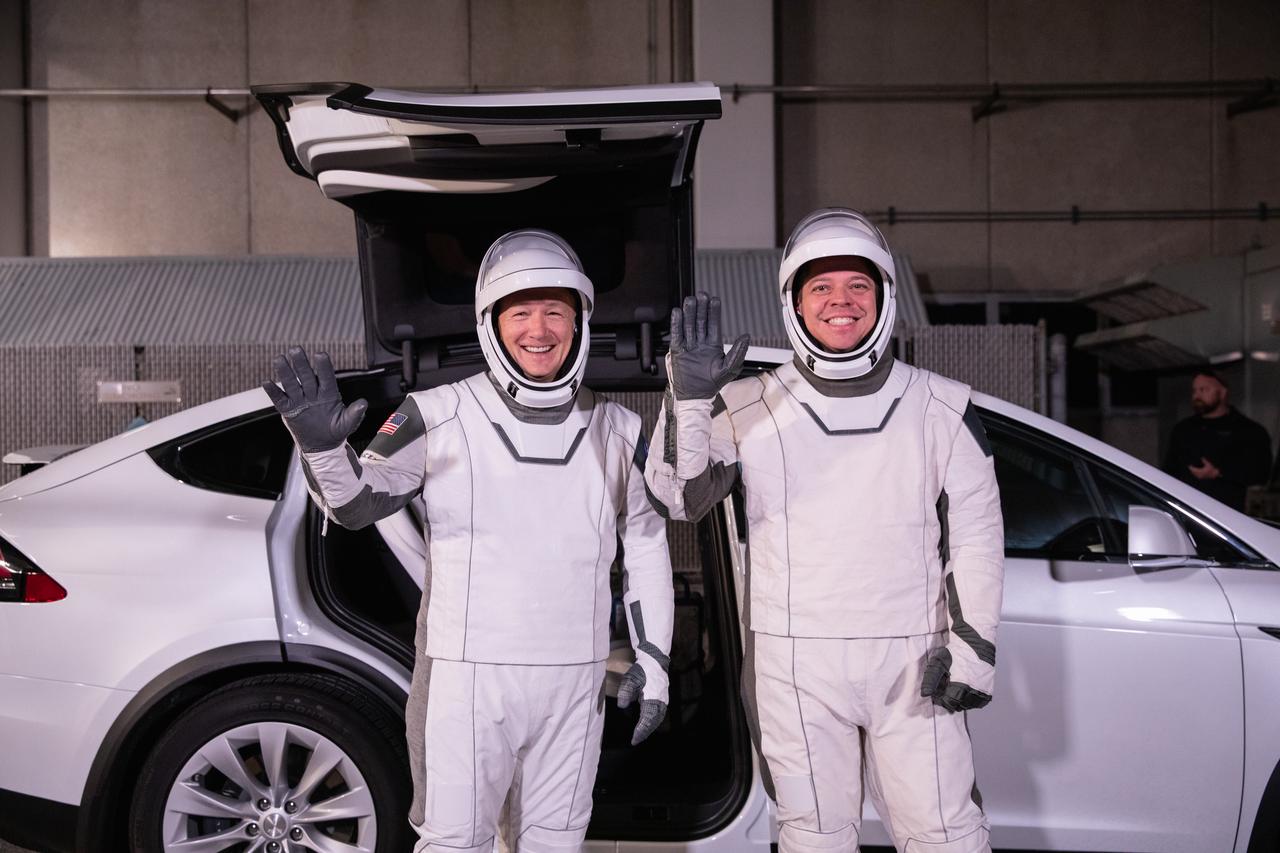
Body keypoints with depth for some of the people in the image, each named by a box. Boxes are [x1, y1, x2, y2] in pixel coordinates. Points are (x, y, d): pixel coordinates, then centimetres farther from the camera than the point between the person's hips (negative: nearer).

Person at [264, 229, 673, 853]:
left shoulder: (617, 432, 4)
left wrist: (652, 659, 9)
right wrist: (321, 447, -28)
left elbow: (648, 548, 11)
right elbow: (357, 505, -7)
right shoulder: (439, 416, -5)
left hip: (573, 679, 3)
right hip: (466, 674, -3)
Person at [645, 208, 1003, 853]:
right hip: (795, 666, 0)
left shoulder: (941, 409, 3)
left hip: (910, 660, 0)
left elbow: (975, 534, 5)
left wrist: (971, 646, -2)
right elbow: (676, 497, -9)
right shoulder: (749, 409, 0)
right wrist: (689, 398, -22)